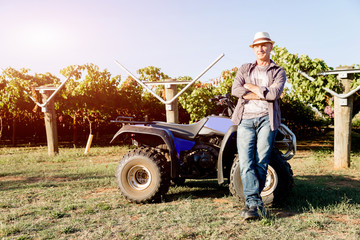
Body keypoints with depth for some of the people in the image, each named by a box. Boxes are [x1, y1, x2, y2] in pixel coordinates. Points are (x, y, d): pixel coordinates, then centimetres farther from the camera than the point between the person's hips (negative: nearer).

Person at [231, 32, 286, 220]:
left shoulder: (278, 72, 14)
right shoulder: (244, 69, 19)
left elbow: (274, 93, -7)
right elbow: (235, 89, -1)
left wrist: (251, 87, 0)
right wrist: (263, 94, -5)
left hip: (266, 119, -1)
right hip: (245, 119, 1)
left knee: (261, 162, -2)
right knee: (245, 162, -9)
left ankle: (252, 201, 11)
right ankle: (254, 203, -7)